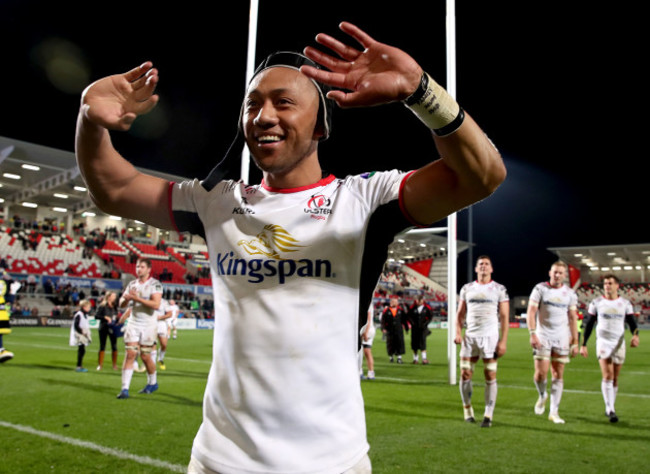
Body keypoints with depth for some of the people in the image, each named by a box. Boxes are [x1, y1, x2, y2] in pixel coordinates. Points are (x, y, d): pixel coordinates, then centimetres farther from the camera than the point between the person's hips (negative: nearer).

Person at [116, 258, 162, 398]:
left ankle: (153, 383, 26)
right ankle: (125, 388, -4)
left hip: (148, 325, -4)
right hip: (133, 323, 4)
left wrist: (137, 298, -23)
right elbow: (121, 304, 11)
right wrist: (127, 298, -12)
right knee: (130, 354, -5)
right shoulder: (132, 284, 12)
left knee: (145, 356, 4)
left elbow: (156, 304, -20)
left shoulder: (155, 284, -7)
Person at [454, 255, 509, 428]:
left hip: (490, 337, -2)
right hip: (470, 337, 3)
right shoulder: (467, 288, 11)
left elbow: (504, 317, 0)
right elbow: (460, 313, 13)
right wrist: (458, 332, -2)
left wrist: (503, 341, -7)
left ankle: (488, 416, 5)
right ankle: (467, 409, 21)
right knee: (465, 374, 2)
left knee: (490, 376, -2)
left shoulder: (499, 289, 3)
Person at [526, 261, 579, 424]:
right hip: (542, 337, -2)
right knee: (540, 373, -8)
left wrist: (575, 342, 5)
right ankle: (542, 396, 24)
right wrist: (532, 334, -17)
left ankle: (553, 412, 11)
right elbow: (530, 312, -6)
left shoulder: (570, 293, 6)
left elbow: (573, 318, 10)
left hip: (562, 338, 2)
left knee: (558, 375, 2)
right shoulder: (540, 288, -2)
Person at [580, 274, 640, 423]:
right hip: (603, 342, -2)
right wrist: (583, 345, 5)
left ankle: (609, 408, 21)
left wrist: (635, 335, -19)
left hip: (619, 343, 2)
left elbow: (631, 322, 3)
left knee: (615, 378, 7)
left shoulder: (625, 303, 5)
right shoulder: (596, 303, 2)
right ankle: (611, 410, -16)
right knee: (607, 376, -15)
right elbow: (589, 324, 7)